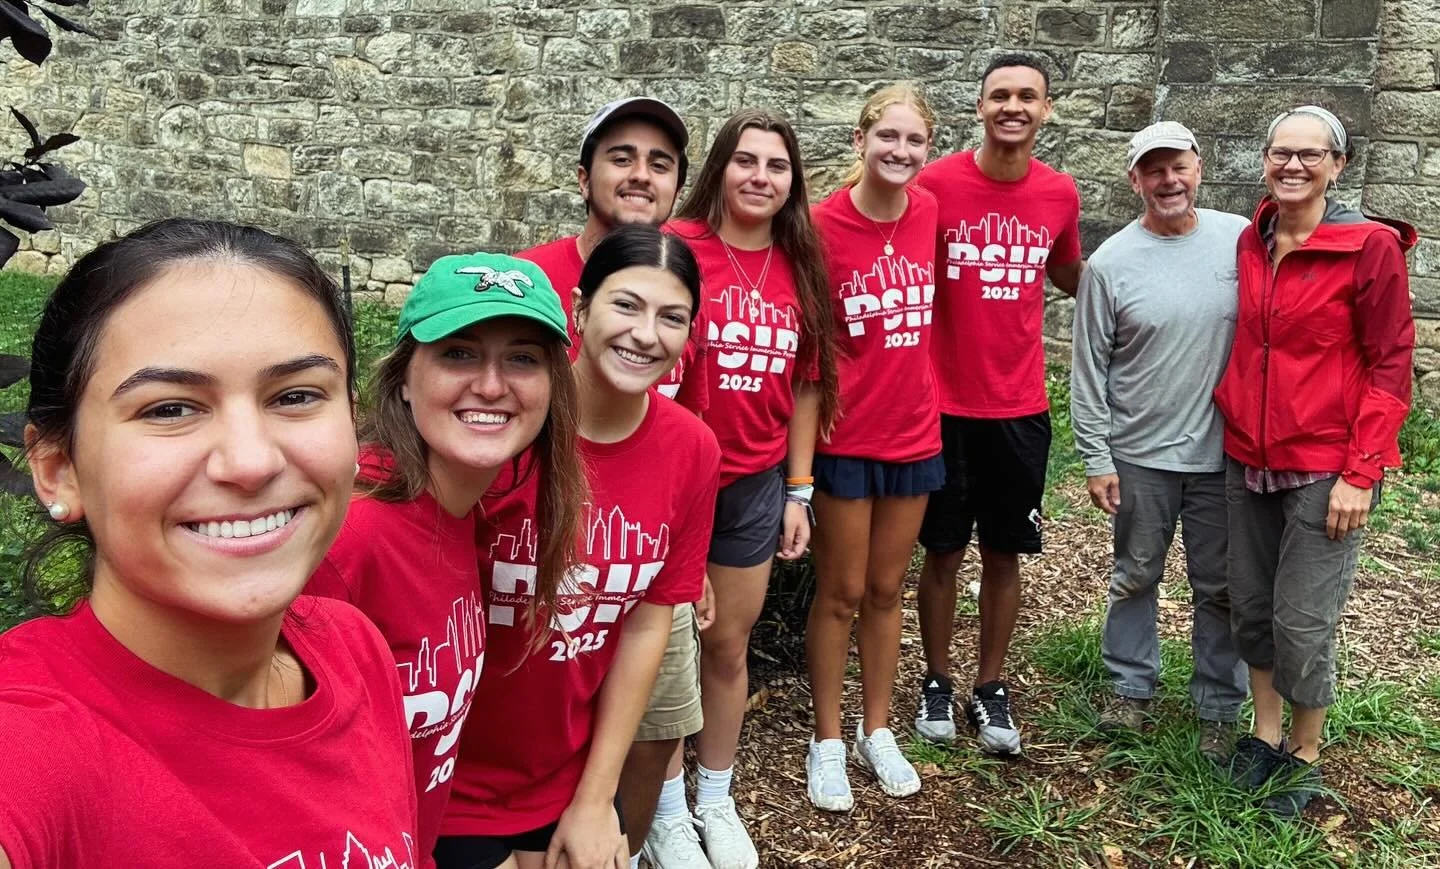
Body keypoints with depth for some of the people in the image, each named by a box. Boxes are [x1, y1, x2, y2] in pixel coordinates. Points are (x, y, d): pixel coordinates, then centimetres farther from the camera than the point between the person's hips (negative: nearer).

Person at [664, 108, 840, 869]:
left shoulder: (799, 267, 2)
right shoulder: (676, 249, -12)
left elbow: (805, 384, 8)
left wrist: (798, 491, 8)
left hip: (755, 484, 4)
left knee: (729, 644, 16)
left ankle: (716, 798, 36)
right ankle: (667, 806, 30)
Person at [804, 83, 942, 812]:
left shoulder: (929, 211, -1)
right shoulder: (822, 224, -15)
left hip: (914, 434, 4)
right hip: (845, 439, -4)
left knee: (886, 589, 16)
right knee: (840, 594, 8)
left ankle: (877, 731, 32)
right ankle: (827, 741, 24)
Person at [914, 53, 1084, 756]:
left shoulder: (1060, 193, 2)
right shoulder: (935, 184, -10)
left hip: (1021, 408, 3)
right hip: (945, 404, -3)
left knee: (1004, 553, 11)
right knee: (943, 551, 9)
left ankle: (991, 688, 28)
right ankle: (937, 683, 28)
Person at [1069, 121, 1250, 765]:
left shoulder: (1241, 239, -2)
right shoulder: (1111, 263, -7)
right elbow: (1089, 368, -4)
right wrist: (1095, 458, -6)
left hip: (1223, 452, 1)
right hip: (1139, 454, -1)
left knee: (1222, 587, 11)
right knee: (1136, 576, 14)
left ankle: (1220, 707, 27)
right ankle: (1131, 686, 32)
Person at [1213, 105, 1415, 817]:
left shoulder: (1370, 246, -9)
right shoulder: (1250, 243, 5)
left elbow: (1390, 364, -9)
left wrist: (1361, 473, -13)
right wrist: (1229, 416, 7)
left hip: (1324, 470, -5)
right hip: (1248, 459, 5)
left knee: (1303, 622, 2)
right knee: (1250, 606, 13)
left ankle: (1304, 756, 23)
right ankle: (1265, 734, 32)